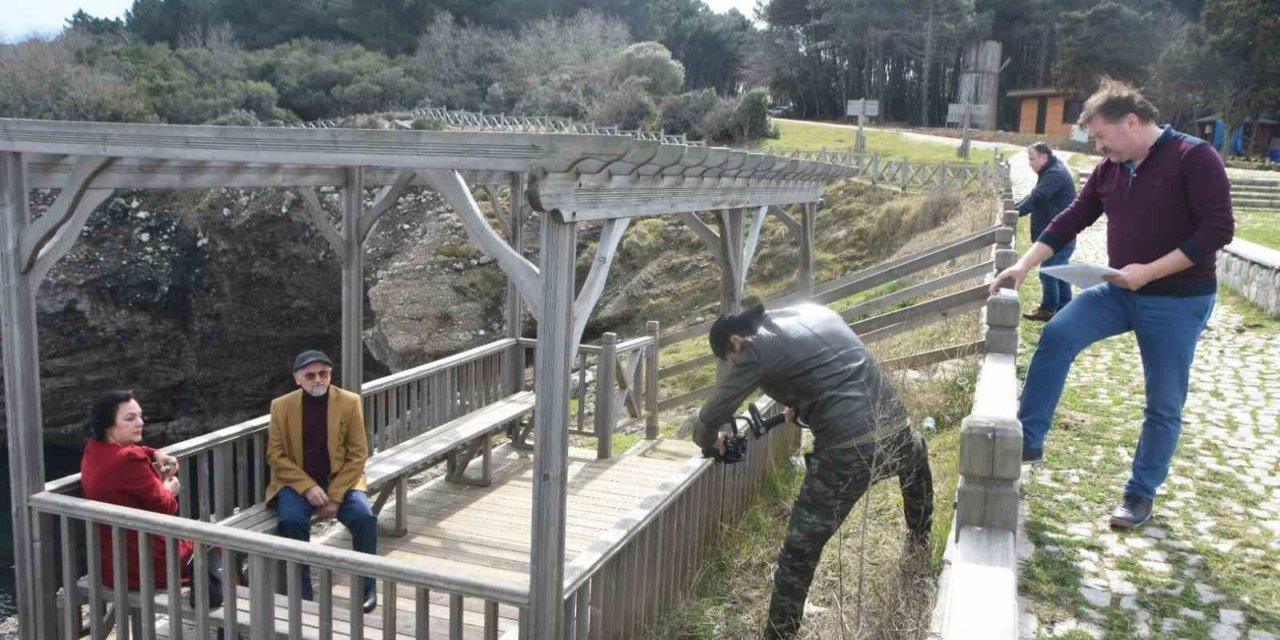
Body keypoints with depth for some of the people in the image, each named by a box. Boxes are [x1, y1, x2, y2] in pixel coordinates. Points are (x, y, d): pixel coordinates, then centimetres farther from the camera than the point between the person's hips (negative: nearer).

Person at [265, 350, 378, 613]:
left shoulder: (349, 402, -4)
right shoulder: (281, 406, -2)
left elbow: (358, 455, -4)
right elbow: (275, 455, -2)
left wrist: (335, 496, -15)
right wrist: (308, 487, -16)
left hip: (340, 480, 0)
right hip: (298, 483, 0)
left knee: (365, 517, -26)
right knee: (291, 520, -30)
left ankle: (367, 586, -6)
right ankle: (301, 590, -13)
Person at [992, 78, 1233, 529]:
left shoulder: (1194, 158, -15)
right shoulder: (1110, 169, 4)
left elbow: (1217, 230, -19)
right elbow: (1072, 219, 6)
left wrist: (1150, 271, -25)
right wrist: (1024, 265, -4)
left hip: (1178, 301, -5)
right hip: (1120, 292, 5)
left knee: (1164, 404, 4)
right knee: (1057, 335, -15)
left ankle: (1142, 493, 20)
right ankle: (1029, 441, -6)